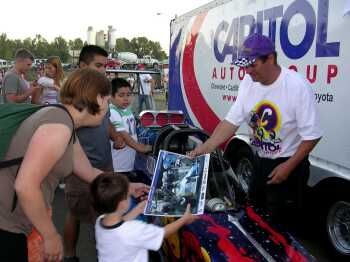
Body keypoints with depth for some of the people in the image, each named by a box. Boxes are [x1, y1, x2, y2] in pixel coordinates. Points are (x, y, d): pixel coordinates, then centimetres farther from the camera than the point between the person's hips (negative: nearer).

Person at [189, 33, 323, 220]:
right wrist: (205, 148, -18)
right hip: (261, 161, 6)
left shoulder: (297, 86, -24)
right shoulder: (248, 83, -7)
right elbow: (231, 121, -8)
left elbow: (312, 135, -20)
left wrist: (288, 167, -19)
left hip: (290, 164, -6)